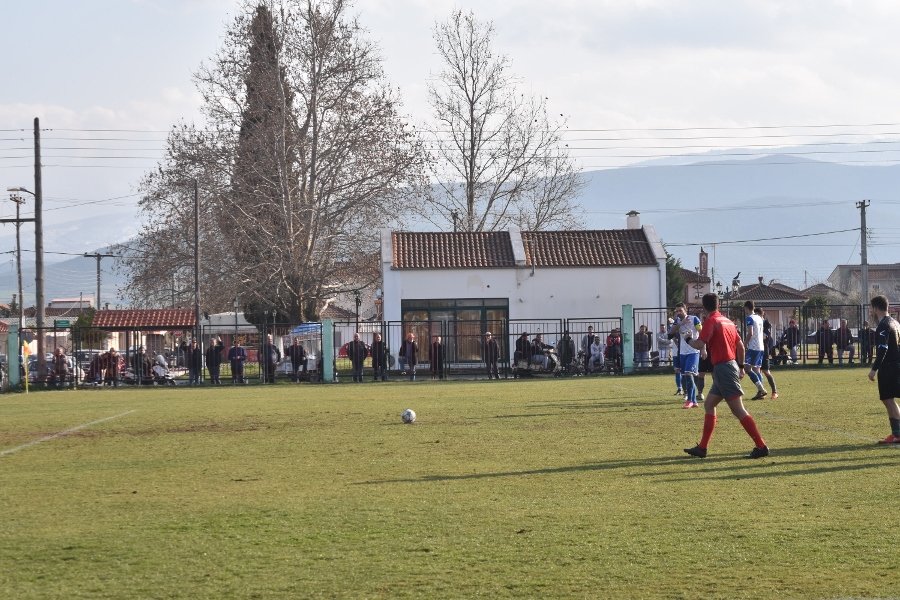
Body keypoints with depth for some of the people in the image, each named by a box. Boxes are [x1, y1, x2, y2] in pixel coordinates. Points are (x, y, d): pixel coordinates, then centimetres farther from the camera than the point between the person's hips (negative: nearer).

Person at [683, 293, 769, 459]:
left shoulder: (711, 321, -11)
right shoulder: (727, 321, 14)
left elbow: (699, 344, -20)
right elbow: (740, 345, 16)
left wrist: (688, 339, 0)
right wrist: (740, 367, 23)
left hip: (723, 368, -9)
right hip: (731, 365, 9)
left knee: (738, 409, -11)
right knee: (708, 404, 15)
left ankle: (761, 446, -14)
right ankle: (702, 448, 17)